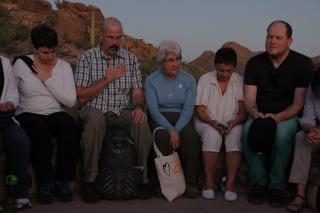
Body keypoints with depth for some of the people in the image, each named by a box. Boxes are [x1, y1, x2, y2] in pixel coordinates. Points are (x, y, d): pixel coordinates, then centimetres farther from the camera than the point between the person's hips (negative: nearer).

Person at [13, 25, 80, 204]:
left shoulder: (64, 66, 6)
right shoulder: (21, 64, 3)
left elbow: (71, 101, -4)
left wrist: (47, 79, -7)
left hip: (55, 114, 2)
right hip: (27, 115, -1)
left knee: (69, 125, -32)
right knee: (39, 129, -36)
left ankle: (63, 182, -20)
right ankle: (44, 184, -22)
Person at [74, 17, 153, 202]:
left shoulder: (131, 59, 11)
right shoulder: (87, 58, 2)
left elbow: (137, 92, 7)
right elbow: (81, 97, -5)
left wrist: (139, 107, -16)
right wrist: (107, 79, -11)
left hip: (123, 111, 2)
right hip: (95, 110, -2)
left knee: (141, 122, -30)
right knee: (95, 120, -37)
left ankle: (143, 178, -14)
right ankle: (90, 180, -24)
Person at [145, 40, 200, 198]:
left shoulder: (189, 80, 5)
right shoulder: (151, 80, 2)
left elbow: (188, 109, -6)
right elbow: (153, 110, -8)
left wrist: (177, 130, -22)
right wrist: (170, 130, -23)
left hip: (182, 119, 1)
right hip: (159, 120, -1)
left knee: (190, 135, -32)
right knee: (163, 137, -34)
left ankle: (190, 182, -22)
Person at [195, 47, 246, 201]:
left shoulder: (240, 81, 1)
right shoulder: (205, 80, 0)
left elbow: (243, 111, -2)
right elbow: (200, 110, -2)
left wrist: (233, 122, -23)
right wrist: (212, 122, -22)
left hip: (232, 124, 1)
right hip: (207, 123, -1)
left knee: (235, 135, -33)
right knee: (213, 135, -34)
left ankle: (230, 184, -24)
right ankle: (208, 182, -22)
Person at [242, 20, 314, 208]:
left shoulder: (303, 63, -6)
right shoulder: (254, 63, 1)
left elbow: (298, 103, -10)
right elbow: (249, 99, -3)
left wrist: (278, 117, -28)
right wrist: (255, 113, -26)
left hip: (289, 116, -2)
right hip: (260, 115, 2)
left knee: (282, 133, -35)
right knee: (248, 130, -31)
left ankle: (277, 186, -17)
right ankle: (258, 182, -15)